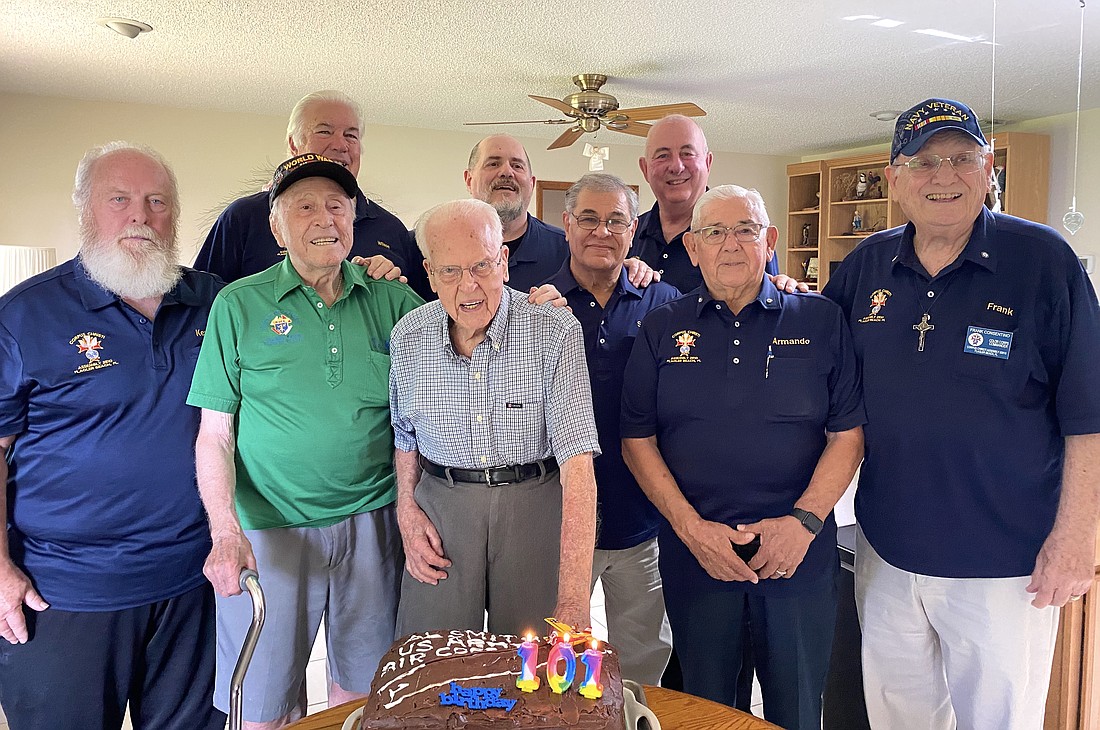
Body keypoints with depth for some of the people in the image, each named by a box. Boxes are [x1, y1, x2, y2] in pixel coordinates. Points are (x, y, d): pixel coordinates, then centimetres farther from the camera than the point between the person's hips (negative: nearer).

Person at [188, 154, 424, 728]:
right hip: (271, 529, -1)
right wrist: (225, 533, -13)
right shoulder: (239, 304, -2)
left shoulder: (391, 301, 2)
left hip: (372, 523, 2)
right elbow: (214, 434, -3)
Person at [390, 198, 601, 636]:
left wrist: (574, 600, -29)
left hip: (536, 504, -2)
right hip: (440, 505, 3)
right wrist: (407, 510, 0)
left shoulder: (555, 331, -17)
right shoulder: (407, 339, -3)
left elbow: (577, 461, -23)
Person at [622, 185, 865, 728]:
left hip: (800, 552, 0)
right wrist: (691, 527, -9)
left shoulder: (821, 321, 2)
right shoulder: (662, 329, 3)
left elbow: (848, 433, 0)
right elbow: (637, 440, 1)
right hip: (694, 551, 1)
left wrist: (804, 520, -12)